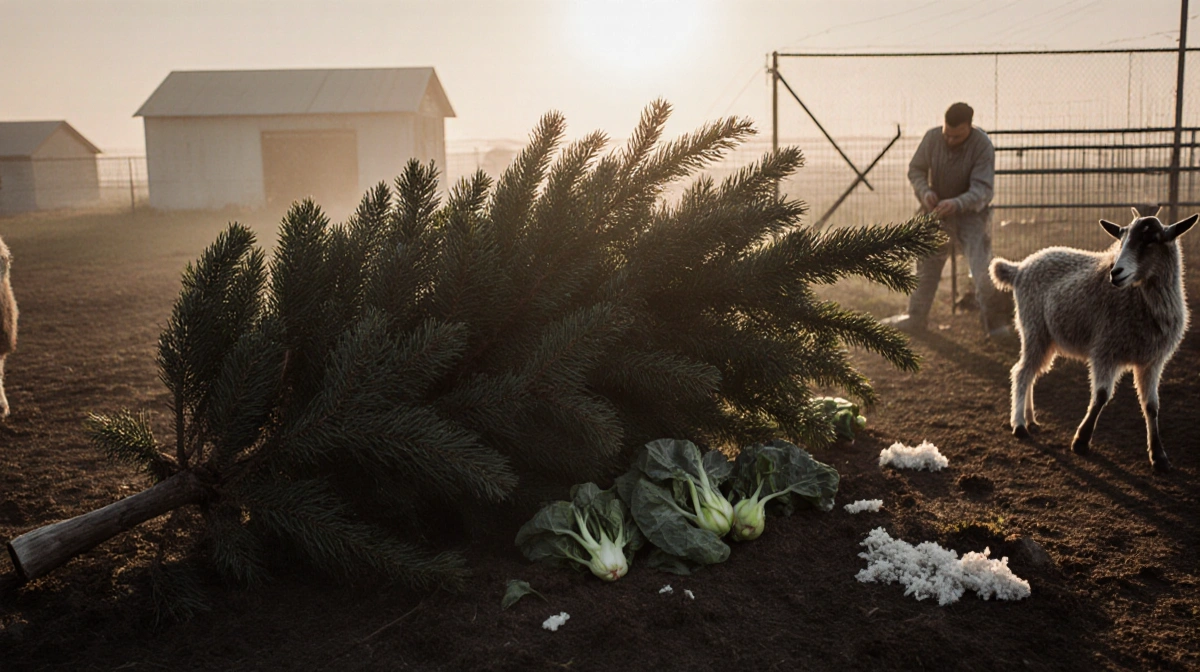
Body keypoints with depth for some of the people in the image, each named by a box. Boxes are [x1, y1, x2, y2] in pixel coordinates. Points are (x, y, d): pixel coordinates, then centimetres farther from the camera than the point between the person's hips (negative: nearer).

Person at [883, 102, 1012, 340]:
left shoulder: (983, 145, -22)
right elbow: (915, 169, -1)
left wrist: (956, 203, -44)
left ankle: (996, 322, 2)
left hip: (971, 213, -4)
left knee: (982, 266, -15)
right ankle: (915, 317, 27)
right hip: (936, 210, 4)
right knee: (926, 264, 12)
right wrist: (924, 191, -21)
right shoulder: (932, 137, -14)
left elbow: (982, 189, -26)